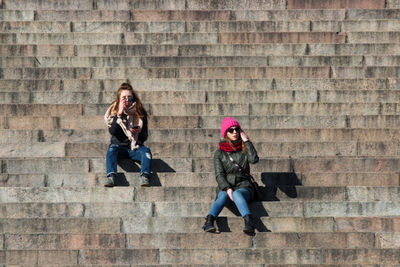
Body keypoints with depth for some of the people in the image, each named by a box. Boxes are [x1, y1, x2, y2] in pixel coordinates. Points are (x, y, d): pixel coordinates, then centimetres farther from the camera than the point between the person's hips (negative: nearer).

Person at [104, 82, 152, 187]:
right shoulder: (113, 112, 5)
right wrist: (119, 114, -17)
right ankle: (111, 177, -50)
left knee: (146, 150, -29)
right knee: (112, 149, -32)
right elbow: (112, 131, -12)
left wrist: (139, 131, -19)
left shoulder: (140, 113, 4)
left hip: (135, 148, 0)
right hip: (119, 146, 0)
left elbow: (144, 137, 4)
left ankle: (144, 177, -47)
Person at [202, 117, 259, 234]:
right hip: (225, 188, 1)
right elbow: (219, 175, 0)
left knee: (237, 194, -36)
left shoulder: (244, 149, 11)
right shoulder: (219, 153, 9)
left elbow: (254, 159, -11)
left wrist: (246, 141, -6)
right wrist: (227, 189, -18)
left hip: (243, 187, -1)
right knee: (223, 196, -34)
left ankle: (249, 223, -57)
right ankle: (208, 222, -54)